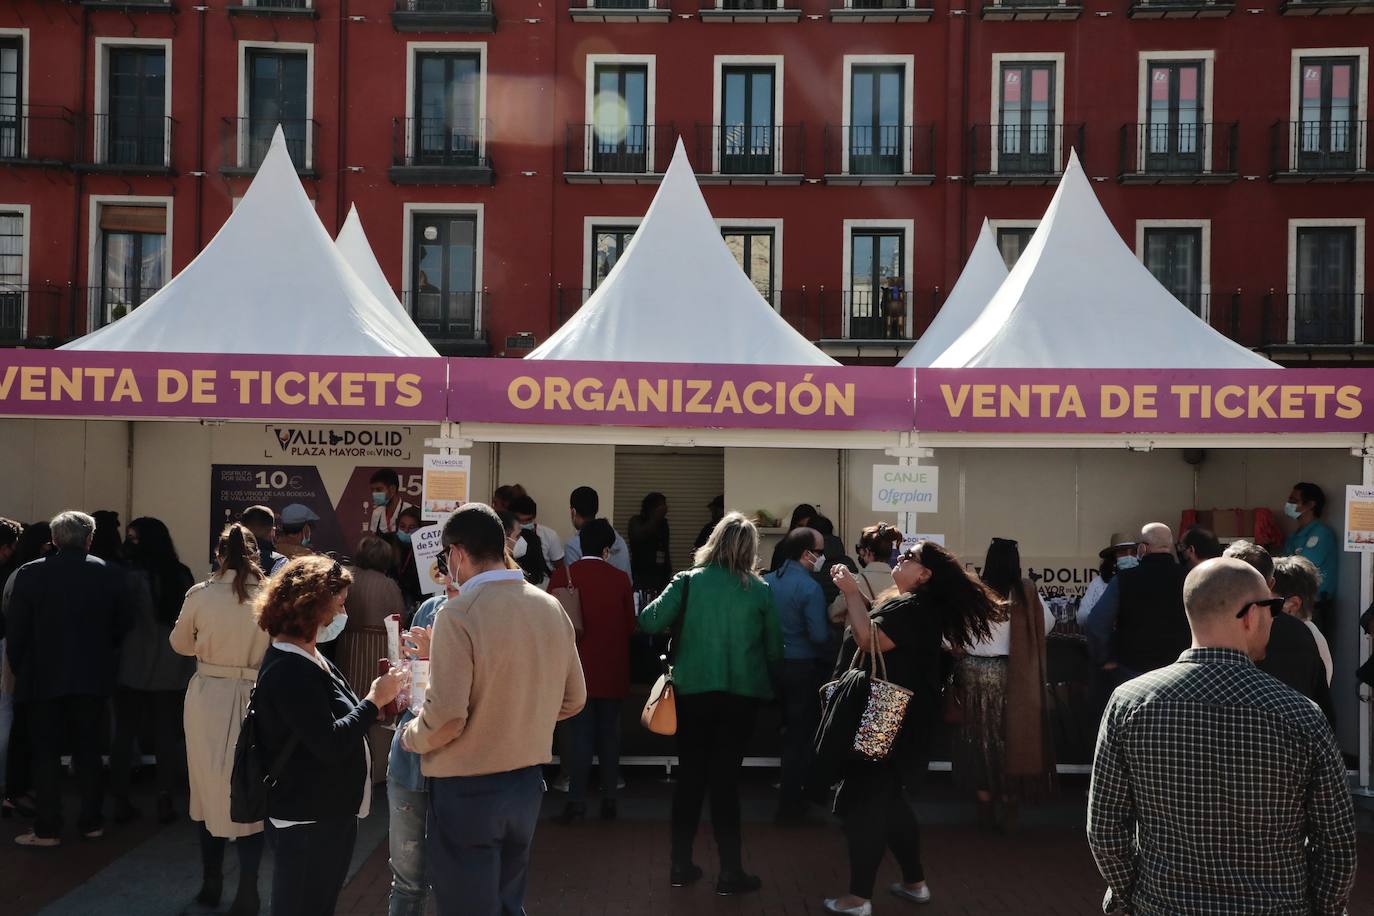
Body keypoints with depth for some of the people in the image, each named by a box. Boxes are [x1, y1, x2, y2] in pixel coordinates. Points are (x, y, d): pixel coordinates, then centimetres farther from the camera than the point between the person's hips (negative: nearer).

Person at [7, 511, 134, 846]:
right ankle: (92, 822, 17)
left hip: (45, 678, -2)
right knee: (88, 750, 12)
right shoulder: (110, 575, -4)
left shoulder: (30, 574, -7)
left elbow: (15, 630, -4)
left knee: (46, 753, 6)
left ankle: (48, 829, 8)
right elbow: (123, 626, 1)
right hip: (93, 679, 2)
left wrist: (18, 668, 9)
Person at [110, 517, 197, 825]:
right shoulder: (182, 575, 0)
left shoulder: (132, 577, -13)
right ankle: (166, 802, 10)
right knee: (167, 736, 8)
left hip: (132, 669, -3)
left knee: (124, 734, 9)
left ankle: (121, 801, 12)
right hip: (172, 670, 3)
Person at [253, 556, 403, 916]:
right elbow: (330, 744, -26)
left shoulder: (307, 657, 10)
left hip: (328, 812, 10)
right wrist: (375, 699, -17)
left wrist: (378, 706, 2)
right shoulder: (288, 669, -22)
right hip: (307, 822, -10)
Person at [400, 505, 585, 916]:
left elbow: (446, 717, -23)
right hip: (527, 783, 6)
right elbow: (573, 700, 9)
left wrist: (409, 736, -3)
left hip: (467, 790, -6)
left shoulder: (459, 615, -19)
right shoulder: (551, 608, 1)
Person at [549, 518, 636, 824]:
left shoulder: (563, 576, -8)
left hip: (578, 669, 0)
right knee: (609, 735, 10)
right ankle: (609, 799, 15)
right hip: (612, 672, 1)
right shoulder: (620, 579, -7)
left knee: (581, 735, 5)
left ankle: (577, 802, 3)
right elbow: (630, 626, 0)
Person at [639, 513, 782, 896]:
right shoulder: (760, 590, -4)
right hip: (742, 693, 0)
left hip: (693, 689, 1)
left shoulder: (689, 580, -6)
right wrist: (767, 683, 17)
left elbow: (649, 622, -12)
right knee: (725, 778, 7)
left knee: (690, 775, 12)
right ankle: (730, 871, 10)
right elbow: (774, 648, 0)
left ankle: (681, 865, 19)